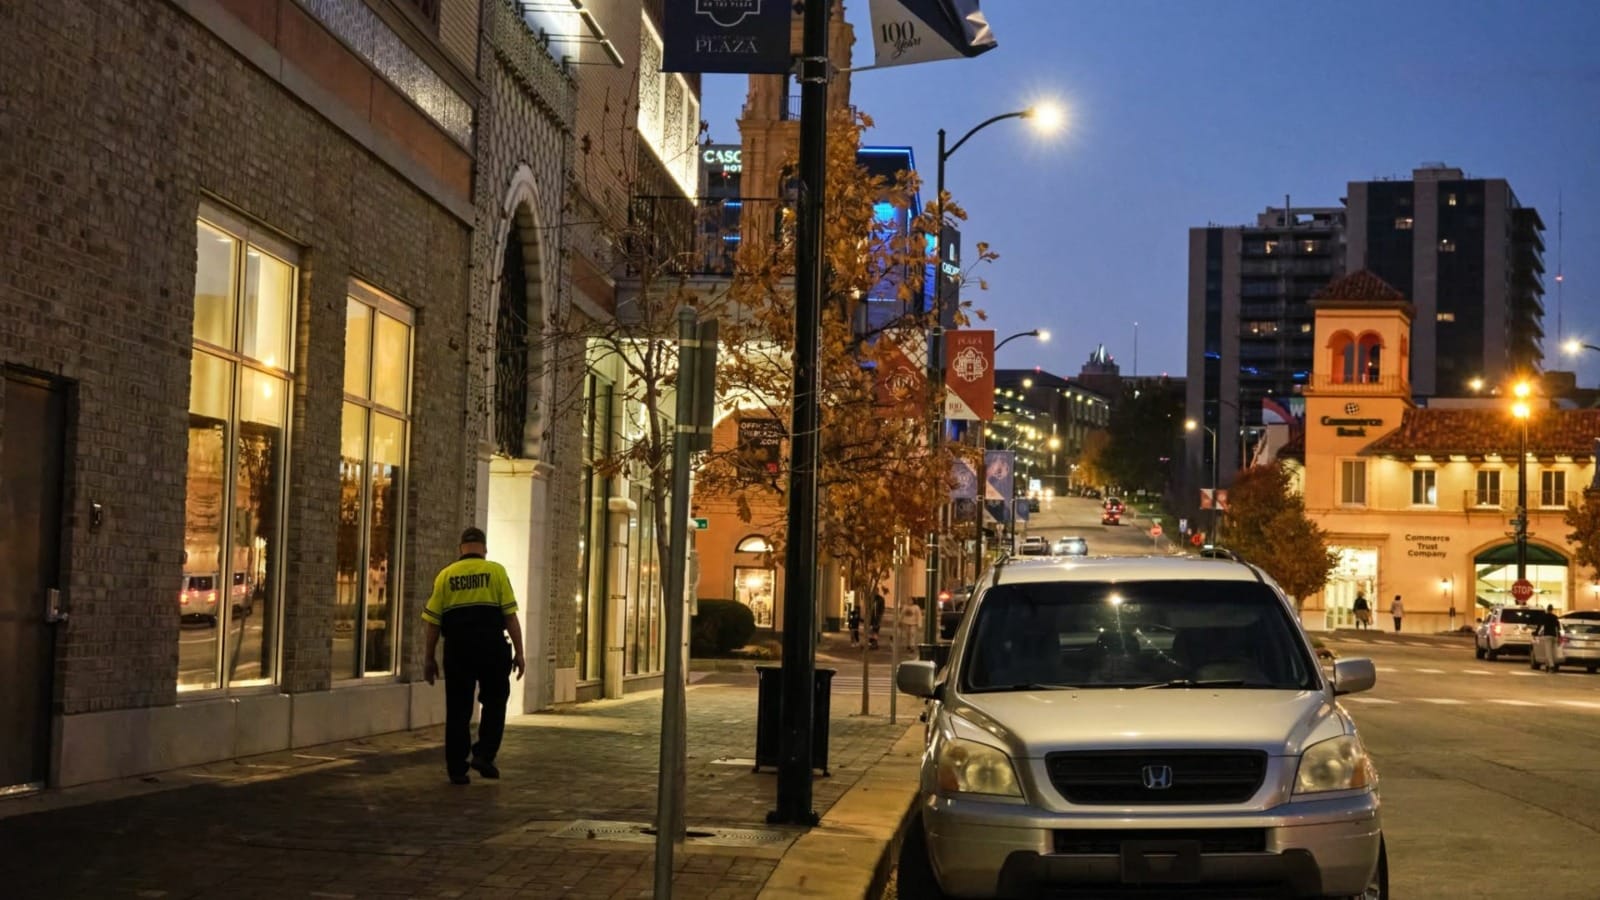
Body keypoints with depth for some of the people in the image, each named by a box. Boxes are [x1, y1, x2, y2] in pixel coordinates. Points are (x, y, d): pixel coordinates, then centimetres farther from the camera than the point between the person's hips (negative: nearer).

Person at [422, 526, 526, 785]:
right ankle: (483, 754, 4)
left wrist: (430, 659, 14)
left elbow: (432, 621, 7)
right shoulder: (496, 571, 2)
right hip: (491, 647, -2)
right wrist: (519, 652, 2)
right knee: (494, 701, 16)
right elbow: (510, 616, -3)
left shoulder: (445, 575, 7)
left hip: (457, 649, 2)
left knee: (458, 709, 9)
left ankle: (457, 768, 10)